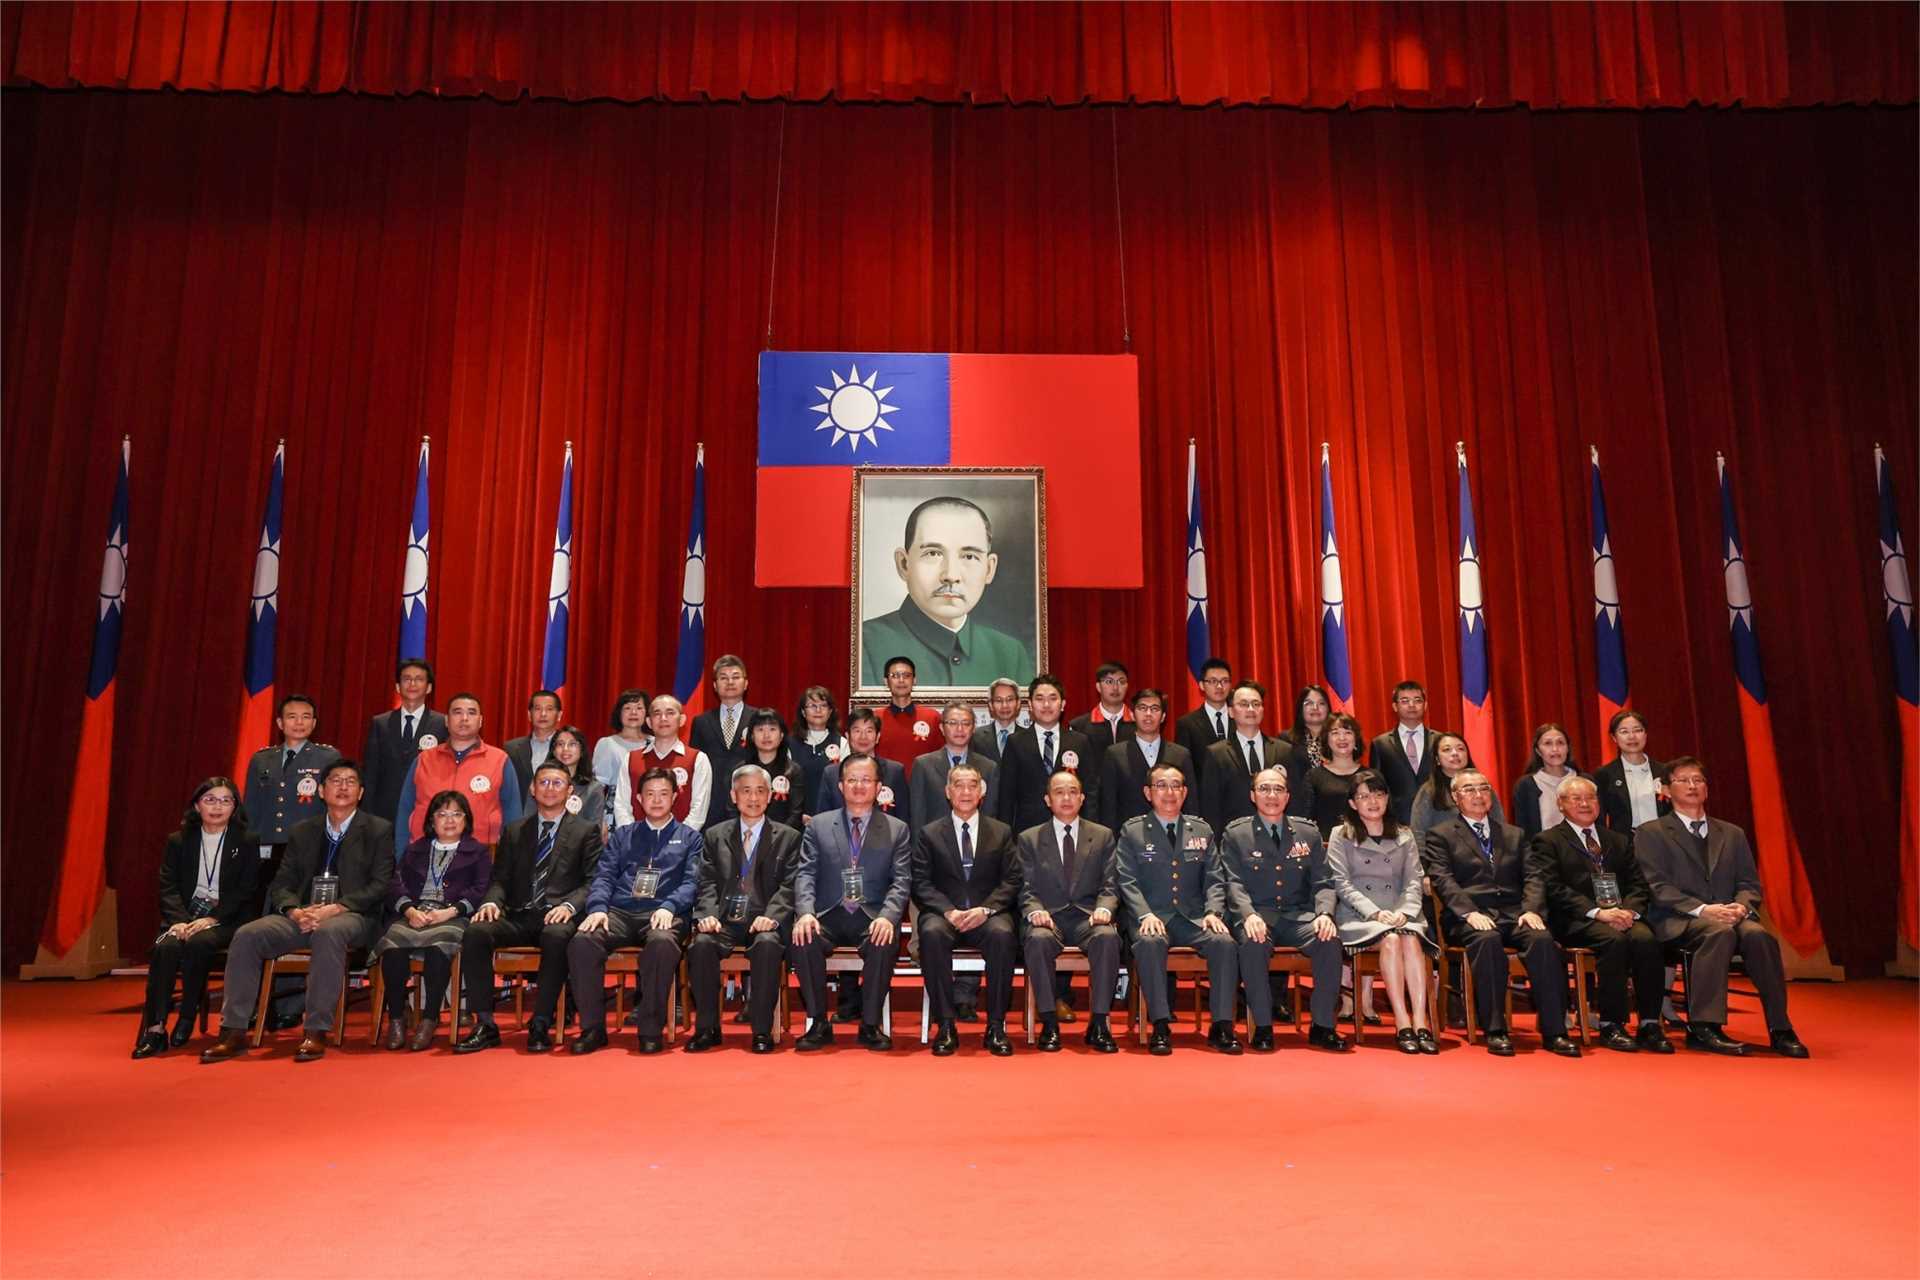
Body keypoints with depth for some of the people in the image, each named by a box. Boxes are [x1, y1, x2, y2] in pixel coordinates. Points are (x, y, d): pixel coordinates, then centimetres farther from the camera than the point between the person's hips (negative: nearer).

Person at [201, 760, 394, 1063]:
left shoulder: (379, 830, 7)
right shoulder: (302, 832, 19)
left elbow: (380, 886, -3)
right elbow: (281, 884, 12)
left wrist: (335, 908, -17)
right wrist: (294, 911, -10)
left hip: (351, 916, -4)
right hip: (303, 916, 4)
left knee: (328, 933, -37)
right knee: (246, 935, -21)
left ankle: (317, 1031, -32)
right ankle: (234, 1031, -15)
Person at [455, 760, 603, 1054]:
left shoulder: (586, 830, 11)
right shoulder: (514, 831, 22)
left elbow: (592, 881, 1)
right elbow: (500, 878, 15)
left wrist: (569, 905, -18)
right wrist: (491, 902, -7)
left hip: (557, 917, -3)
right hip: (518, 916, 4)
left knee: (557, 937, -38)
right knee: (476, 931, -26)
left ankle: (540, 1025, -26)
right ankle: (485, 1024, -19)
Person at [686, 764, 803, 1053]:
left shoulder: (788, 837, 12)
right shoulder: (715, 835, 18)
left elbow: (789, 886, 2)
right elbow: (707, 882, 9)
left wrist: (771, 916, -16)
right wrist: (708, 914, -11)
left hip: (764, 922, -2)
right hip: (724, 920, 2)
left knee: (768, 943, -35)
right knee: (701, 943, -30)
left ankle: (762, 1030, -23)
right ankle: (706, 1028, -15)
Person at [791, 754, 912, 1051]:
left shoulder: (897, 830, 10)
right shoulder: (818, 826, 12)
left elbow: (901, 881, 1)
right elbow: (805, 874, 3)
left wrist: (887, 916, -18)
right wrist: (805, 912, -16)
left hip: (872, 918, -1)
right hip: (828, 916, 1)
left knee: (885, 942, -33)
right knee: (803, 940, -30)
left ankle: (870, 1024, -13)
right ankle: (819, 1023, -12)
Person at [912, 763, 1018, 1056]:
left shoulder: (1001, 832, 14)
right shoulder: (928, 833, 11)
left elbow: (1011, 881, 5)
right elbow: (922, 884, 2)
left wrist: (985, 909, -13)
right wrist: (949, 911, -15)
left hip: (987, 915, 0)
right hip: (943, 913, 0)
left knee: (1002, 933, -34)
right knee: (932, 932, -35)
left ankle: (996, 1026, -23)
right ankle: (945, 1025, -26)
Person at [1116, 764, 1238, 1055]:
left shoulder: (1202, 830, 16)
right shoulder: (1132, 831, 7)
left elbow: (1213, 878, 10)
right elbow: (1127, 880, -2)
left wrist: (1212, 912, -9)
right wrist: (1145, 914, -18)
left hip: (1193, 917, 3)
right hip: (1153, 917, -2)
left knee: (1224, 941, -27)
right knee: (1149, 942, -35)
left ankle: (1222, 1025, -18)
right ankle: (1160, 1025, -27)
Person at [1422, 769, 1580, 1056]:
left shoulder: (1514, 834, 25)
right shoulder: (1439, 835, 11)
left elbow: (1533, 876, 13)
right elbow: (1443, 881, -2)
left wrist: (1531, 909, -7)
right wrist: (1470, 912, -18)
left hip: (1512, 914, 4)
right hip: (1468, 918, -3)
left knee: (1542, 939, -28)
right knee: (1487, 939, -36)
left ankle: (1553, 1031, -24)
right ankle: (1495, 1030, -29)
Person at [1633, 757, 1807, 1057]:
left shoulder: (1732, 834, 22)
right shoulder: (1651, 833, 6)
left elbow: (1750, 883, 15)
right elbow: (1656, 887, -5)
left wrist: (1741, 906, -9)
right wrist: (1702, 909, -19)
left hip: (1728, 916, 4)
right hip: (1677, 922, -4)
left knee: (1758, 934, -30)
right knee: (1719, 932, -36)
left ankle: (1779, 1029, -23)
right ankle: (1703, 1026, -33)